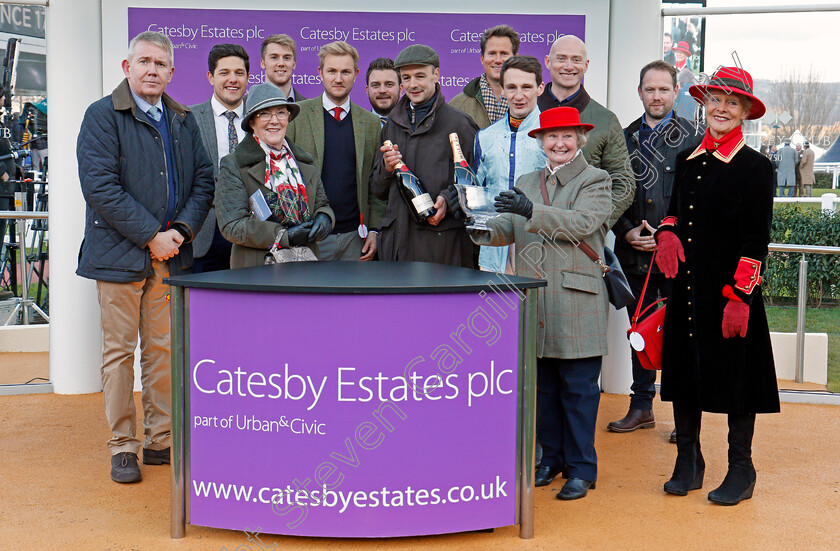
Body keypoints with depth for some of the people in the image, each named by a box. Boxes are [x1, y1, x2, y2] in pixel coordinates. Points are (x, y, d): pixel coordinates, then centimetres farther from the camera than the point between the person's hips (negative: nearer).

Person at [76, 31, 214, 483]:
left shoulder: (183, 120, 14)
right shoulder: (102, 116, -2)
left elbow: (204, 179, 11)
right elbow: (100, 186, -12)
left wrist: (181, 230, -6)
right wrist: (150, 236, -14)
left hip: (170, 254, 4)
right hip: (120, 253, -4)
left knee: (164, 350, 7)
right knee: (120, 351, 1)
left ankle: (161, 441, 16)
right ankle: (123, 447, 10)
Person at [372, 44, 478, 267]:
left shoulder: (458, 122, 0)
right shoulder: (393, 123, 17)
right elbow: (378, 190, 20)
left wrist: (448, 199, -19)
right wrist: (387, 168, 0)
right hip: (395, 238, 5)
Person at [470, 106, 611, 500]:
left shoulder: (596, 181, 1)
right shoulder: (526, 183, 17)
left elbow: (581, 223, -17)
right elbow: (509, 228, 7)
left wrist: (532, 211, -27)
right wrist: (484, 229, -15)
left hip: (577, 304, -5)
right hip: (534, 305, 5)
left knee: (578, 388, 1)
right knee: (542, 386, 12)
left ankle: (581, 467, 11)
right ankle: (552, 457, 25)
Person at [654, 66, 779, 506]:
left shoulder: (756, 168, -7)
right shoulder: (686, 161, 10)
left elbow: (756, 241, -10)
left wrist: (739, 297, -17)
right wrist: (667, 233, -1)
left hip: (731, 294, -5)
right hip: (686, 289, 6)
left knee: (735, 377, 4)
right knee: (685, 371, 12)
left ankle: (741, 470, 19)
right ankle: (688, 464, 27)